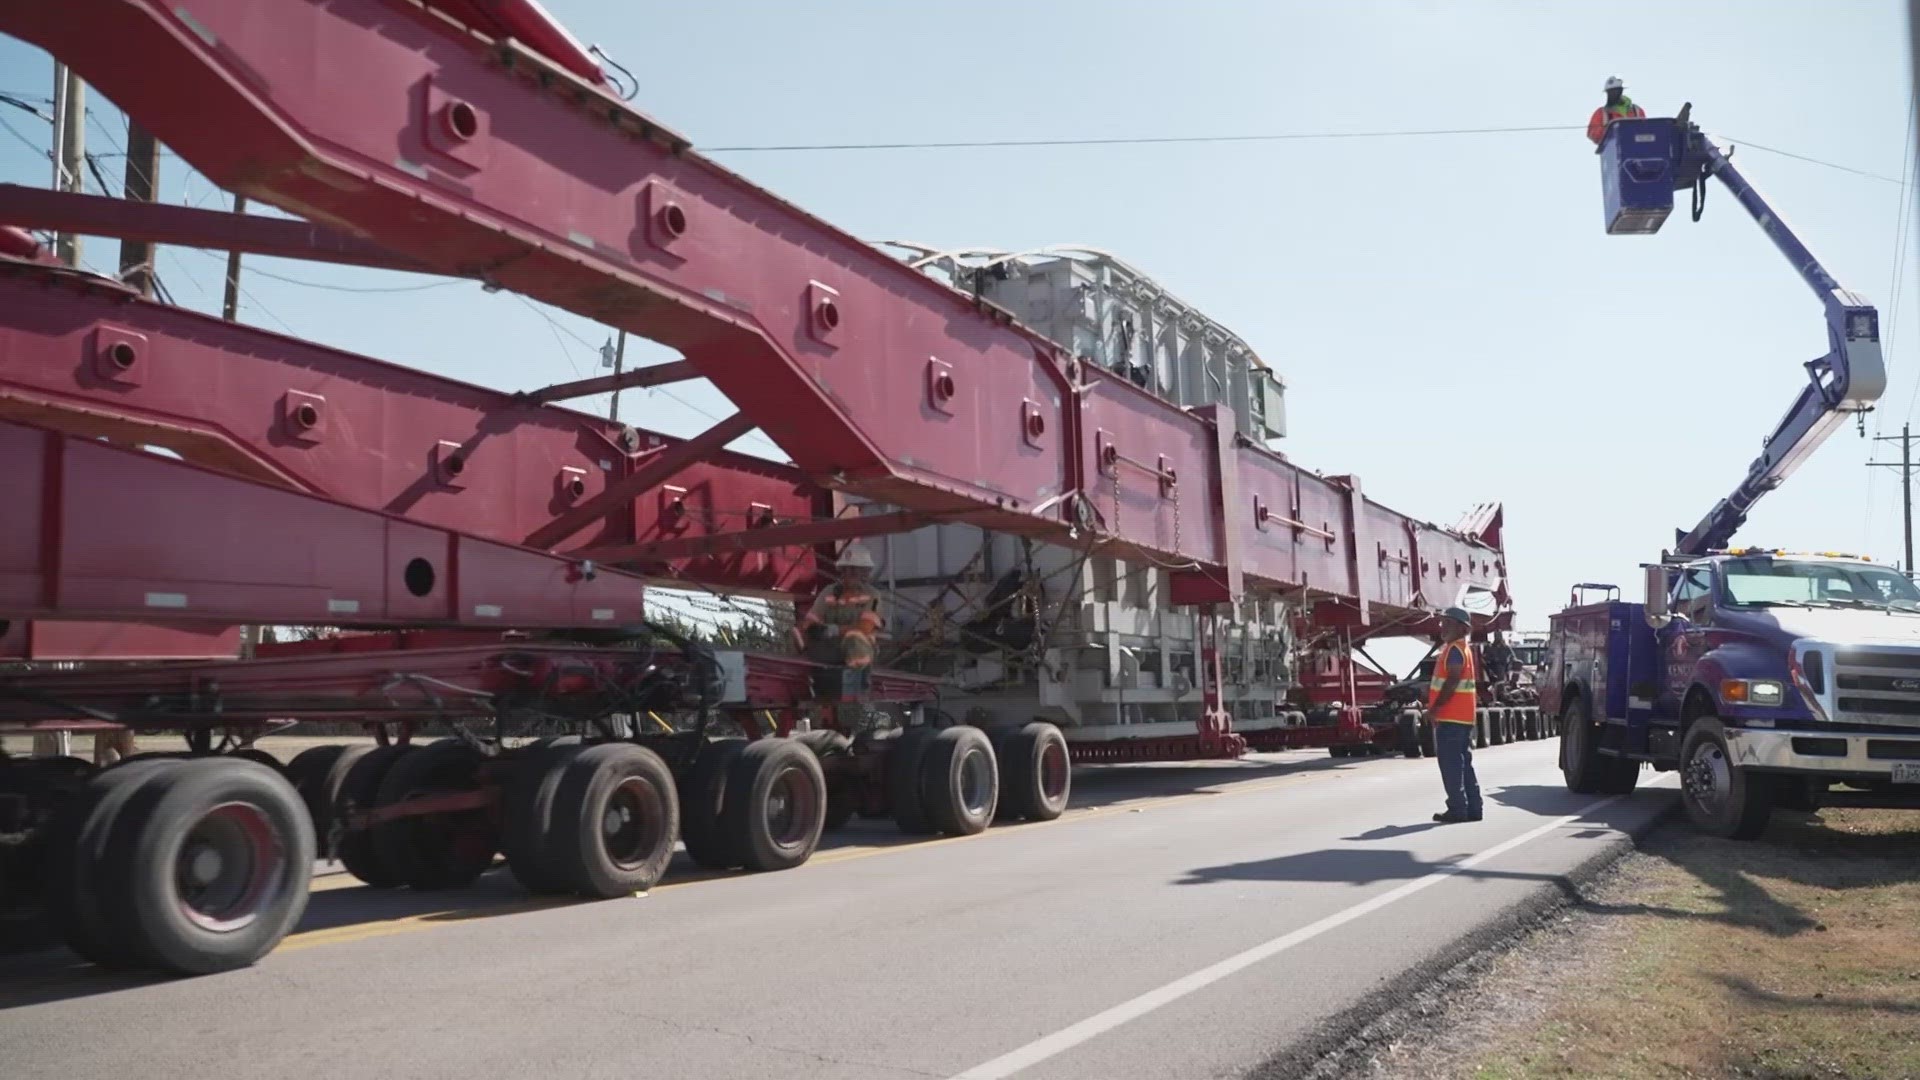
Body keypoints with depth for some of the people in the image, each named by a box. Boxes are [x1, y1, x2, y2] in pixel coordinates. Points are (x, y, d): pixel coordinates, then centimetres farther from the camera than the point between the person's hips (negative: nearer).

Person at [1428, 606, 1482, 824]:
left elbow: (1452, 681, -22)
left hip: (1451, 717, -10)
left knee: (1451, 764, -7)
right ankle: (1472, 809, 15)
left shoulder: (1454, 649, -14)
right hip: (1463, 718, 10)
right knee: (1463, 764, 12)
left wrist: (1435, 707, -18)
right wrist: (1431, 687, 14)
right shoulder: (1460, 648, 19)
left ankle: (1457, 809, -6)